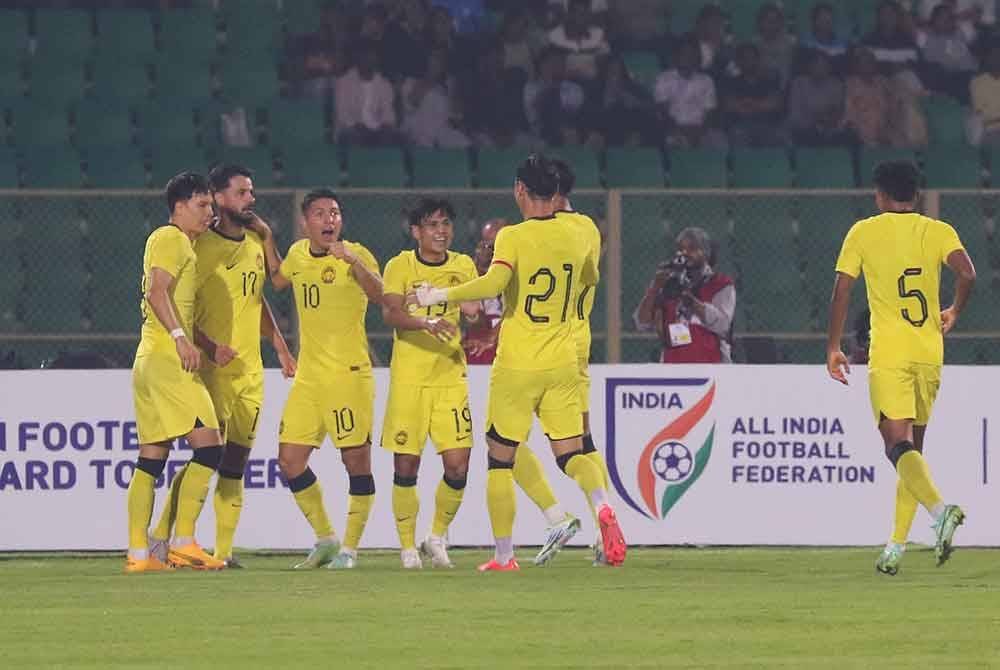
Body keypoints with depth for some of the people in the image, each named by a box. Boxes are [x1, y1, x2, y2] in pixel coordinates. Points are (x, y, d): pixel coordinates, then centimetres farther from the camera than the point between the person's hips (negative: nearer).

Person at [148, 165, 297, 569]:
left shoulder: (255, 245, 14)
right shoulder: (201, 247, -10)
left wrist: (280, 346, 21)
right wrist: (208, 346, -24)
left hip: (250, 369, 7)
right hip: (213, 369, -7)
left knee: (235, 465, 6)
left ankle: (223, 551, 7)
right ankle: (163, 537, -4)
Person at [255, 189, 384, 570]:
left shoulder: (356, 255, -8)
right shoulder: (299, 254, 11)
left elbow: (377, 294, -27)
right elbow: (278, 280, 33)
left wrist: (353, 261, -41)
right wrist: (266, 240, 24)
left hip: (349, 375, -6)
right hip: (308, 377, 6)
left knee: (356, 459, -5)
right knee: (290, 459, 3)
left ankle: (350, 548, 5)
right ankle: (325, 540, 17)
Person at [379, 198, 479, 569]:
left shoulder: (463, 267, 7)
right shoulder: (400, 267, -3)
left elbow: (474, 310, 6)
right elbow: (390, 312, -17)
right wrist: (426, 322, -33)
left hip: (450, 375, 2)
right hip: (408, 377, -2)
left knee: (457, 465, -5)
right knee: (405, 466, -1)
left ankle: (438, 535, 17)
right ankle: (407, 545, 14)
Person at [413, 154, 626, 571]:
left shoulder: (514, 237, -12)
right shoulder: (575, 235, 4)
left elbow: (493, 283, -28)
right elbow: (590, 278, 24)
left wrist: (438, 296, -18)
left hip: (516, 368, -4)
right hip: (562, 365, 4)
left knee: (500, 461, 8)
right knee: (571, 453, 6)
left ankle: (503, 556, 9)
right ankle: (602, 508, -25)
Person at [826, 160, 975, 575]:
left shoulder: (863, 233, 3)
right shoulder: (938, 232, 7)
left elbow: (841, 291, -1)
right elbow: (967, 273, -10)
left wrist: (833, 348, 7)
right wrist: (953, 313, 9)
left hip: (888, 353, -3)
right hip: (929, 353, 3)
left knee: (899, 444, -11)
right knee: (913, 447, 13)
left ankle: (940, 509, -38)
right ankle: (895, 548, 13)